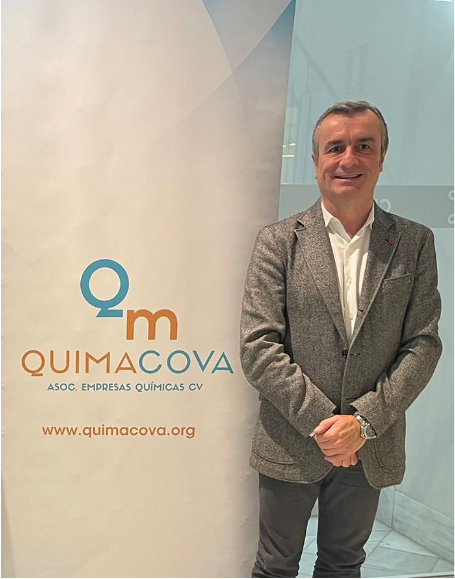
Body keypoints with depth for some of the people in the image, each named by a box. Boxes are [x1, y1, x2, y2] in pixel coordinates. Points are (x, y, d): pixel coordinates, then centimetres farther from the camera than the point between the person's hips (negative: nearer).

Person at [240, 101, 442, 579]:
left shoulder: (414, 243, -1)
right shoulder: (278, 241, -7)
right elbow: (257, 347, -11)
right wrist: (322, 421, -16)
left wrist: (364, 419, -14)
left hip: (372, 447, 2)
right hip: (291, 445, -1)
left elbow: (423, 345, -4)